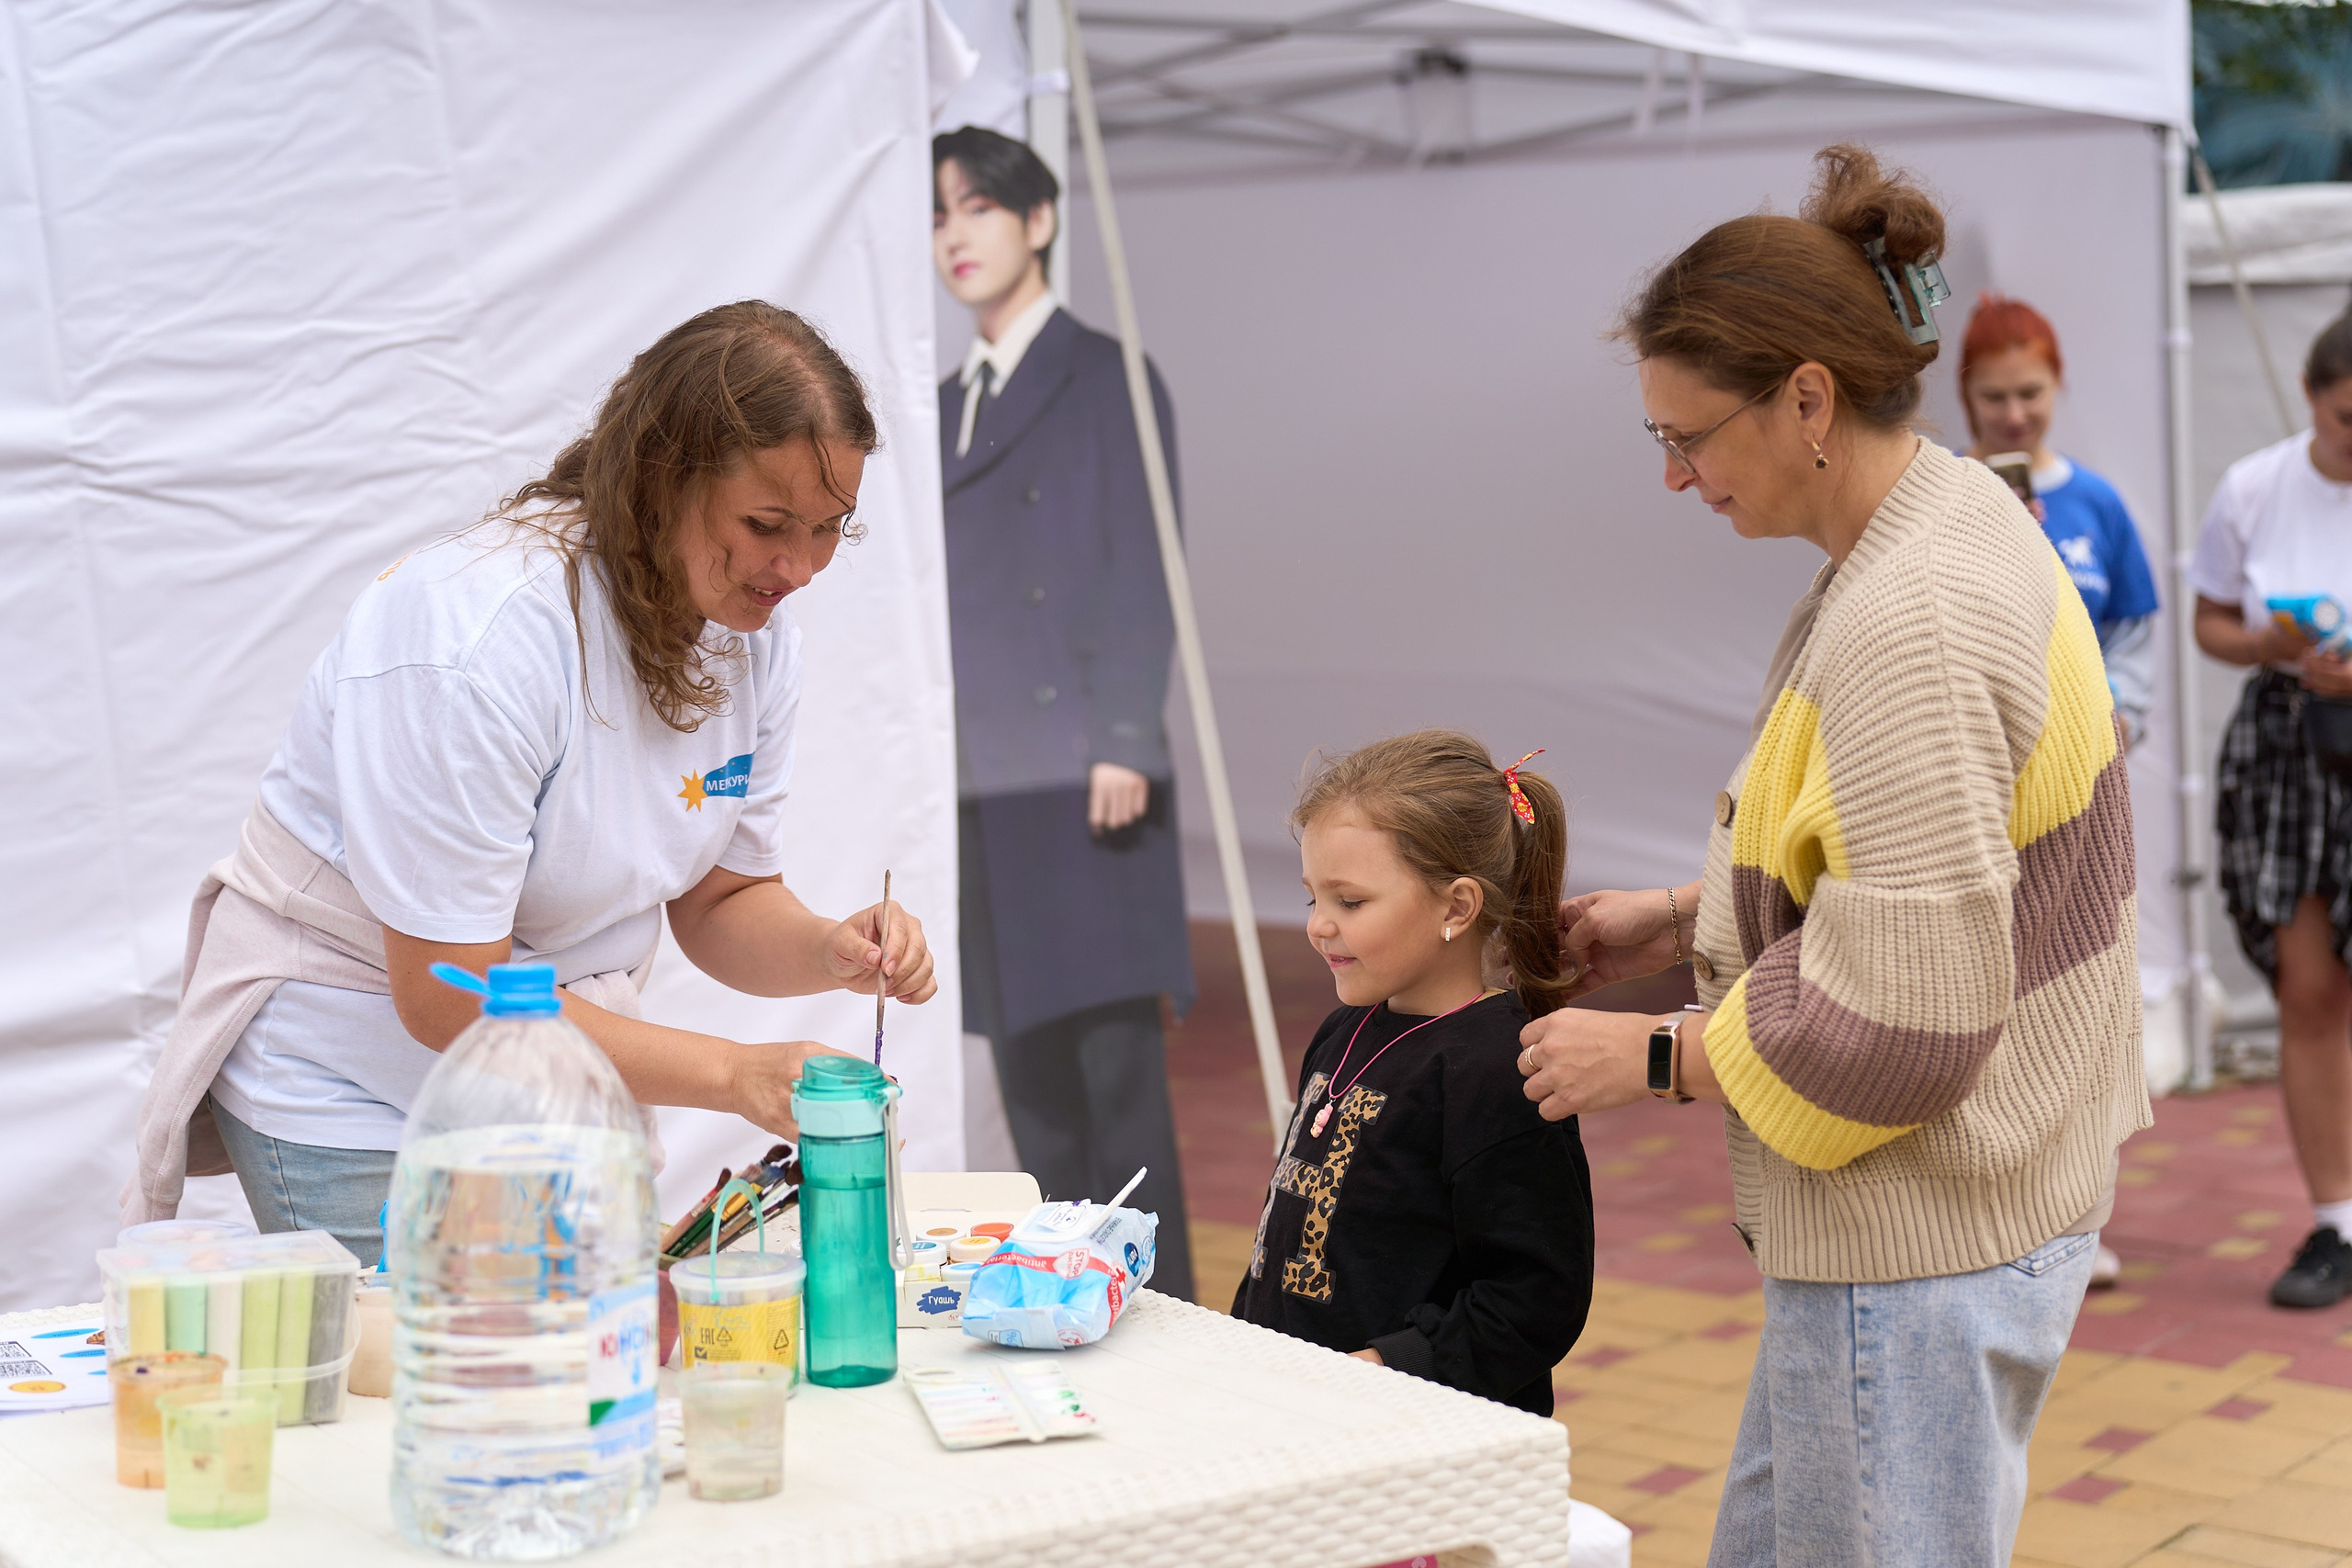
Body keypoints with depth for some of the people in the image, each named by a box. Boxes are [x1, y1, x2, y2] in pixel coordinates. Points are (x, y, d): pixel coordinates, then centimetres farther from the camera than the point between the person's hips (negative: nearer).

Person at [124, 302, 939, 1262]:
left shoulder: (755, 636, -7)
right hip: (361, 1100, -6)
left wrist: (831, 952, -19)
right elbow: (450, 999, -28)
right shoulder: (481, 634, -30)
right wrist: (739, 1075, -31)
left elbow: (720, 902, 4)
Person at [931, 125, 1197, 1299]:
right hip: (980, 783, 7)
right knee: (1025, 1056, 8)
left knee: (1114, 1053, -7)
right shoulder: (948, 404, 19)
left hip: (1079, 774, -6)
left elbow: (1142, 571, -6)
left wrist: (1122, 743, -14)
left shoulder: (1105, 379, 1)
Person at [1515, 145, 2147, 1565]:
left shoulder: (1904, 626, -25)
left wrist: (1654, 1057, -13)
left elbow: (1905, 1017, -26)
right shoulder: (1967, 516, 7)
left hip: (1921, 1258, -10)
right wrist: (1679, 918, 12)